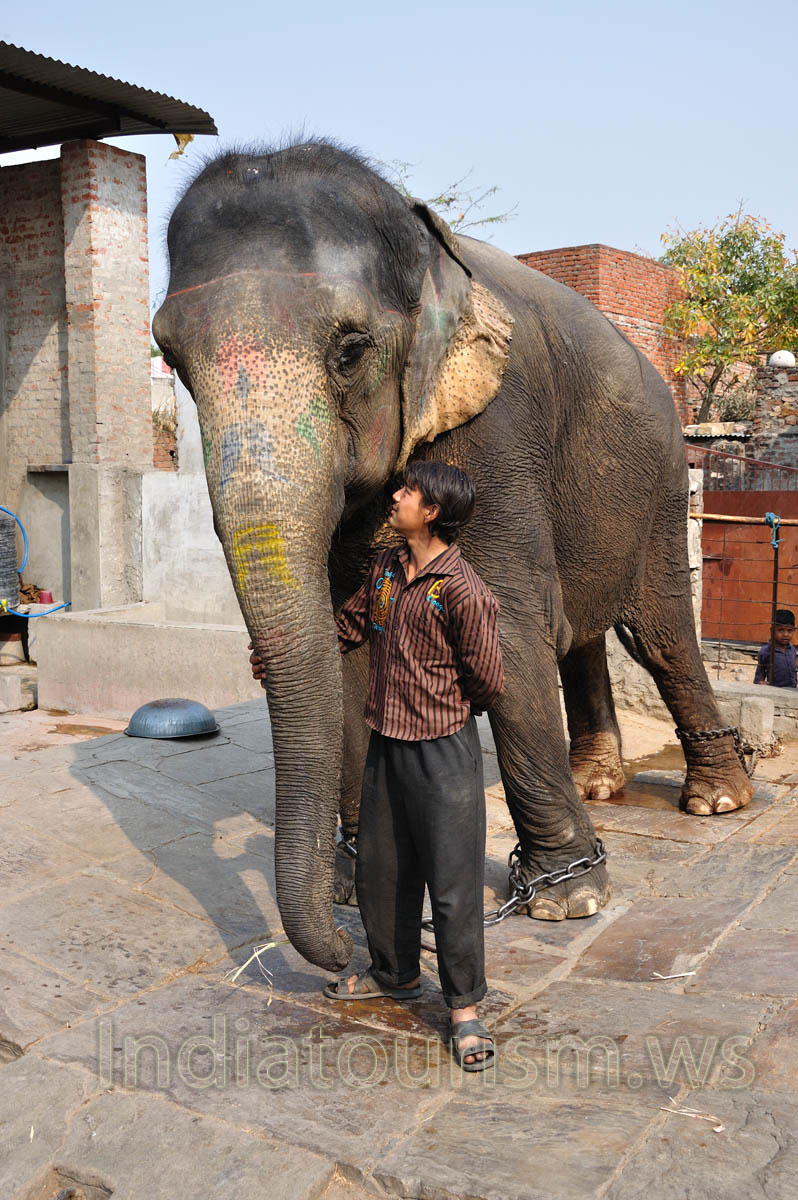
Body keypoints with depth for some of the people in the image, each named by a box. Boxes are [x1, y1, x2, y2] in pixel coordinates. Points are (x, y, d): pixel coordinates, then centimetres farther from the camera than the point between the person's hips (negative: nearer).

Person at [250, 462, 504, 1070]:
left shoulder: (464, 591, -19)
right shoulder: (386, 568, 4)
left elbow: (487, 682, -14)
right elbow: (349, 625, 19)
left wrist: (441, 711, 3)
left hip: (443, 750, -7)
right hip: (386, 745, 8)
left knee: (453, 879, 1)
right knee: (380, 869, 18)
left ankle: (465, 1007, 17)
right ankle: (395, 973, 40)